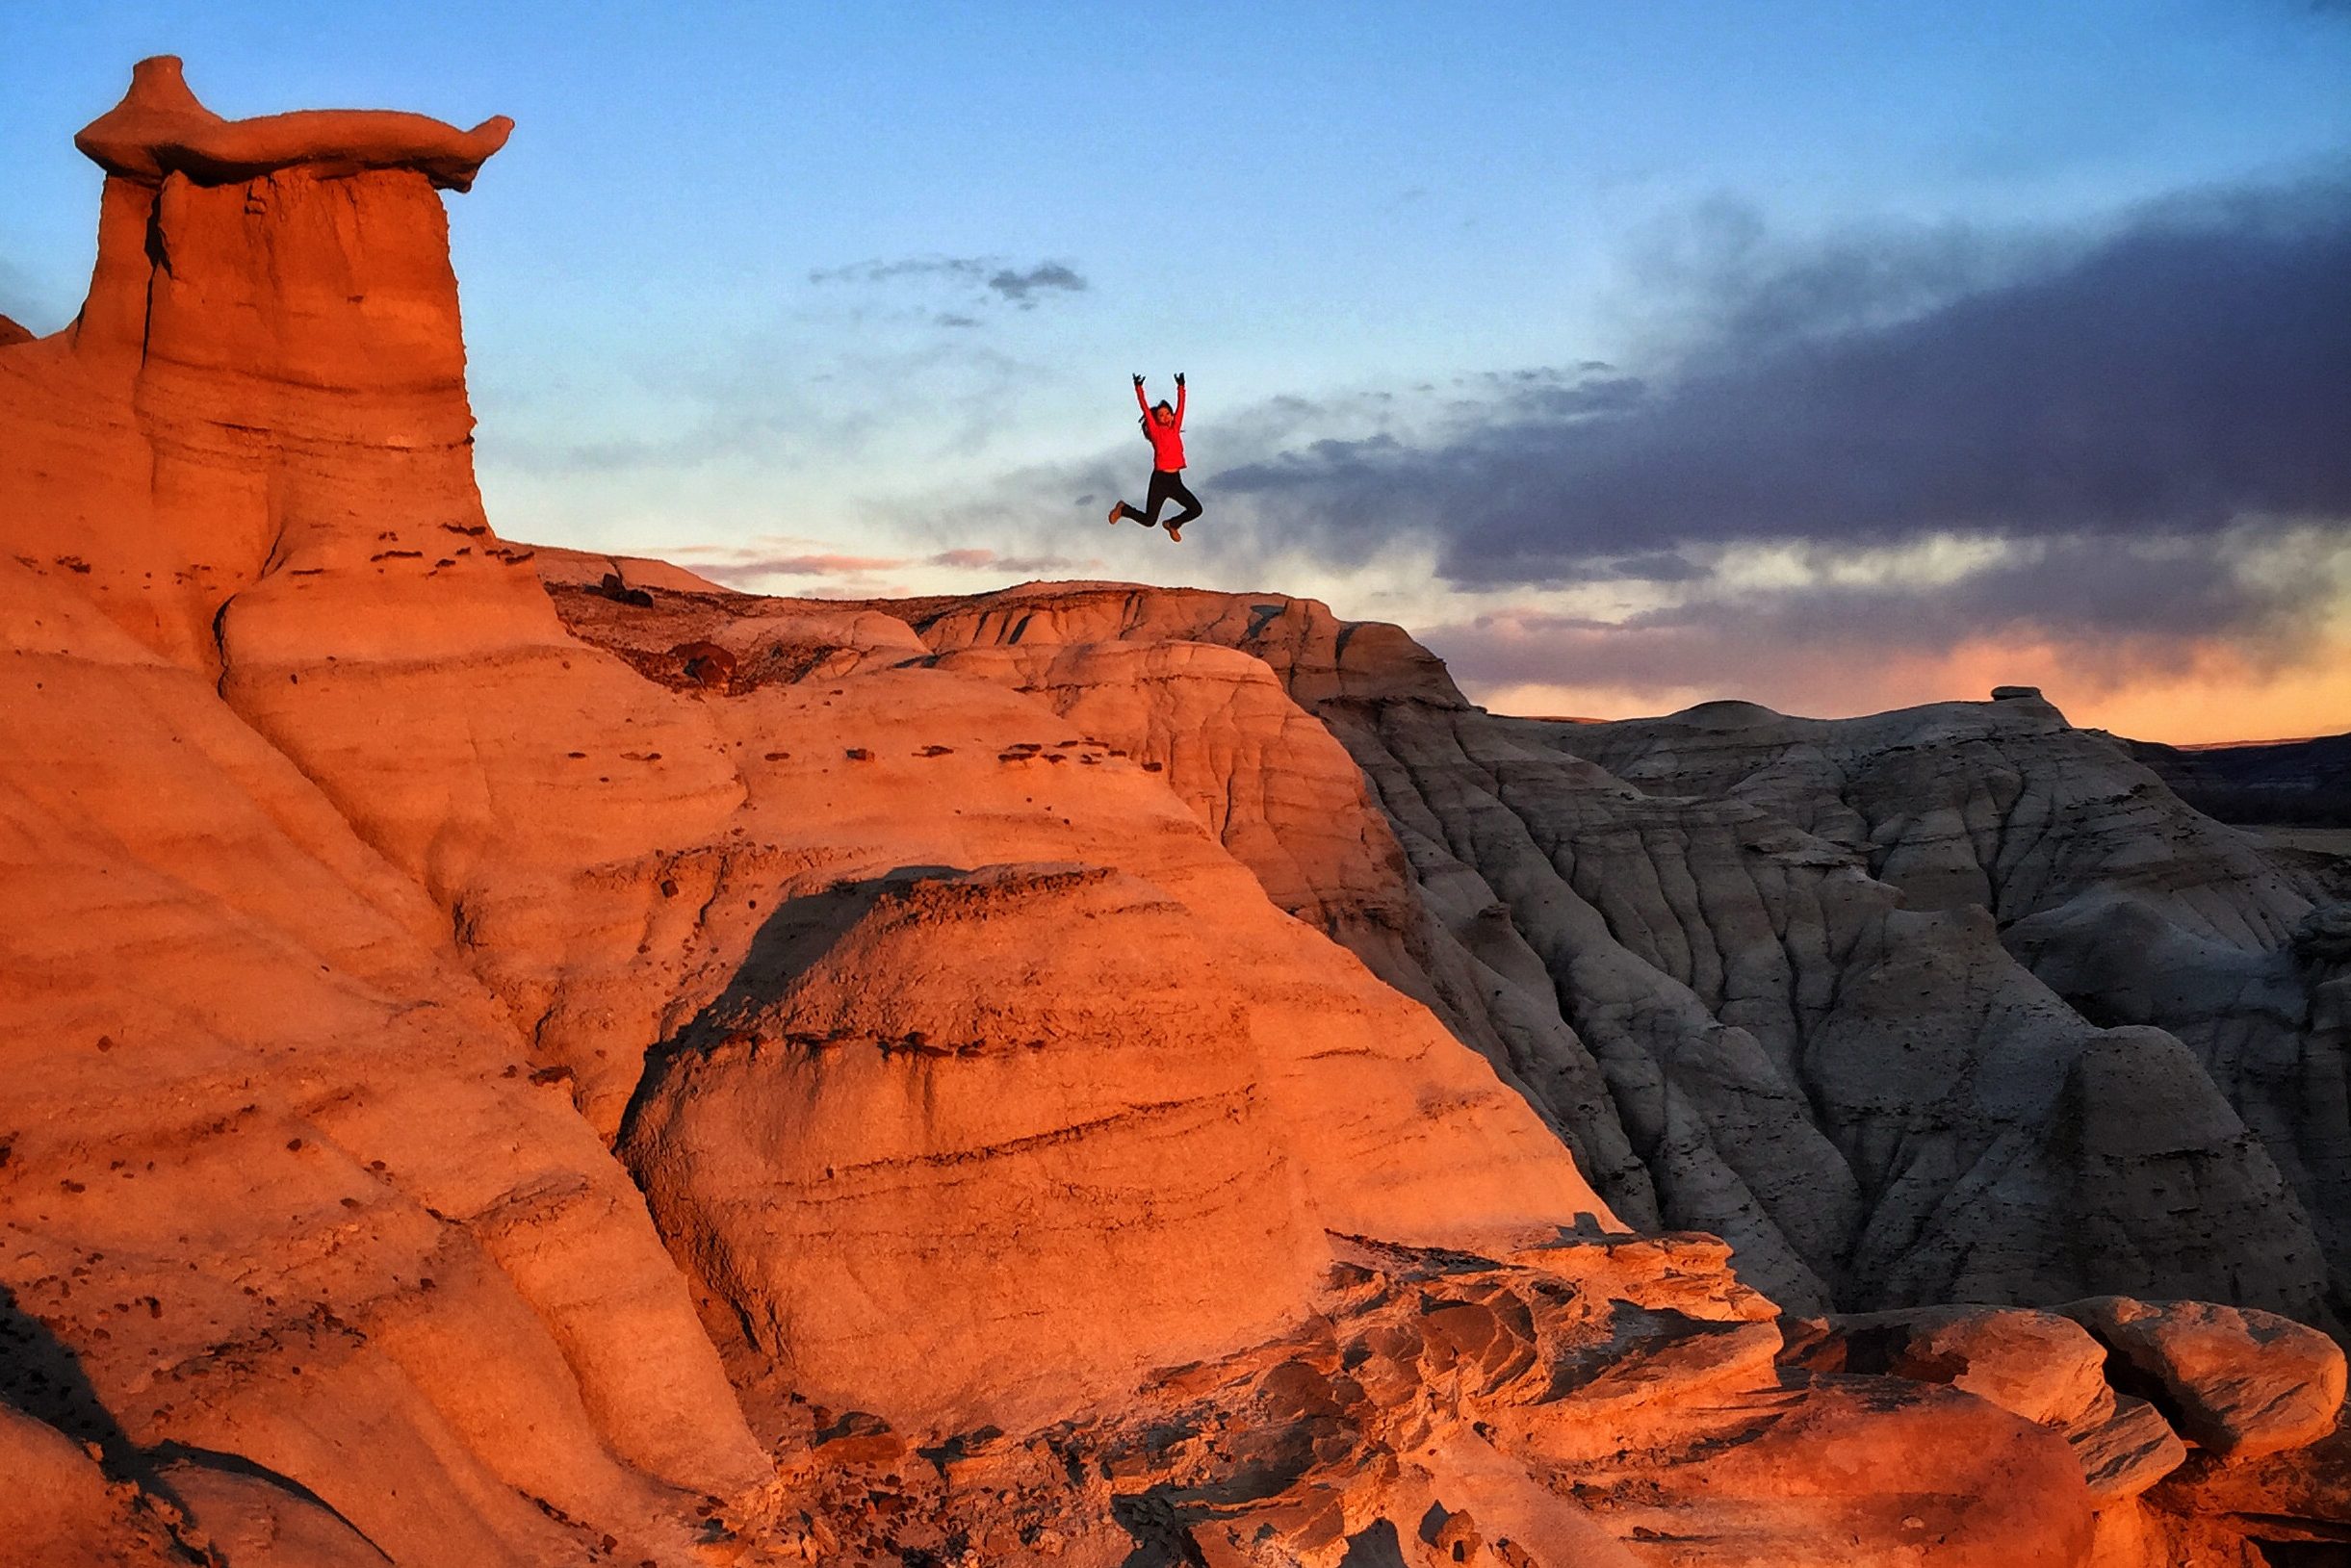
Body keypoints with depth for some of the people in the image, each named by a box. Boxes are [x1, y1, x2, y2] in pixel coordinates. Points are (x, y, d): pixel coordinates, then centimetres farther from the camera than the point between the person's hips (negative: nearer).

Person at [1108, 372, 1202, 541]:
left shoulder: (1175, 430, 10)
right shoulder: (1155, 432, -2)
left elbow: (1180, 407, 14)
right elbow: (1145, 409, -7)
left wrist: (1180, 387, 14)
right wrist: (1139, 389, -12)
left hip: (1175, 481, 5)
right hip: (1159, 480, -5)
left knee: (1195, 509, -4)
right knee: (1149, 520, -4)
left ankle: (1172, 524, 25)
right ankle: (1122, 509, 25)